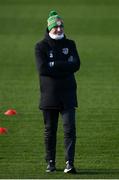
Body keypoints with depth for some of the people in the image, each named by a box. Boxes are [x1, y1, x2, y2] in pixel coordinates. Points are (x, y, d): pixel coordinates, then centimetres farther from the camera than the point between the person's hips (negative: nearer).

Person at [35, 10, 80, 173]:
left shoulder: (70, 44, 10)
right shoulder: (41, 46, 2)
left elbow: (76, 65, -4)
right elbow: (42, 68, -13)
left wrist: (54, 65, -12)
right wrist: (65, 66, -11)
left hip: (67, 94, 1)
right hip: (49, 95, -1)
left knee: (70, 128, -11)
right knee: (50, 130, 6)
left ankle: (69, 163, -14)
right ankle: (50, 163, 16)